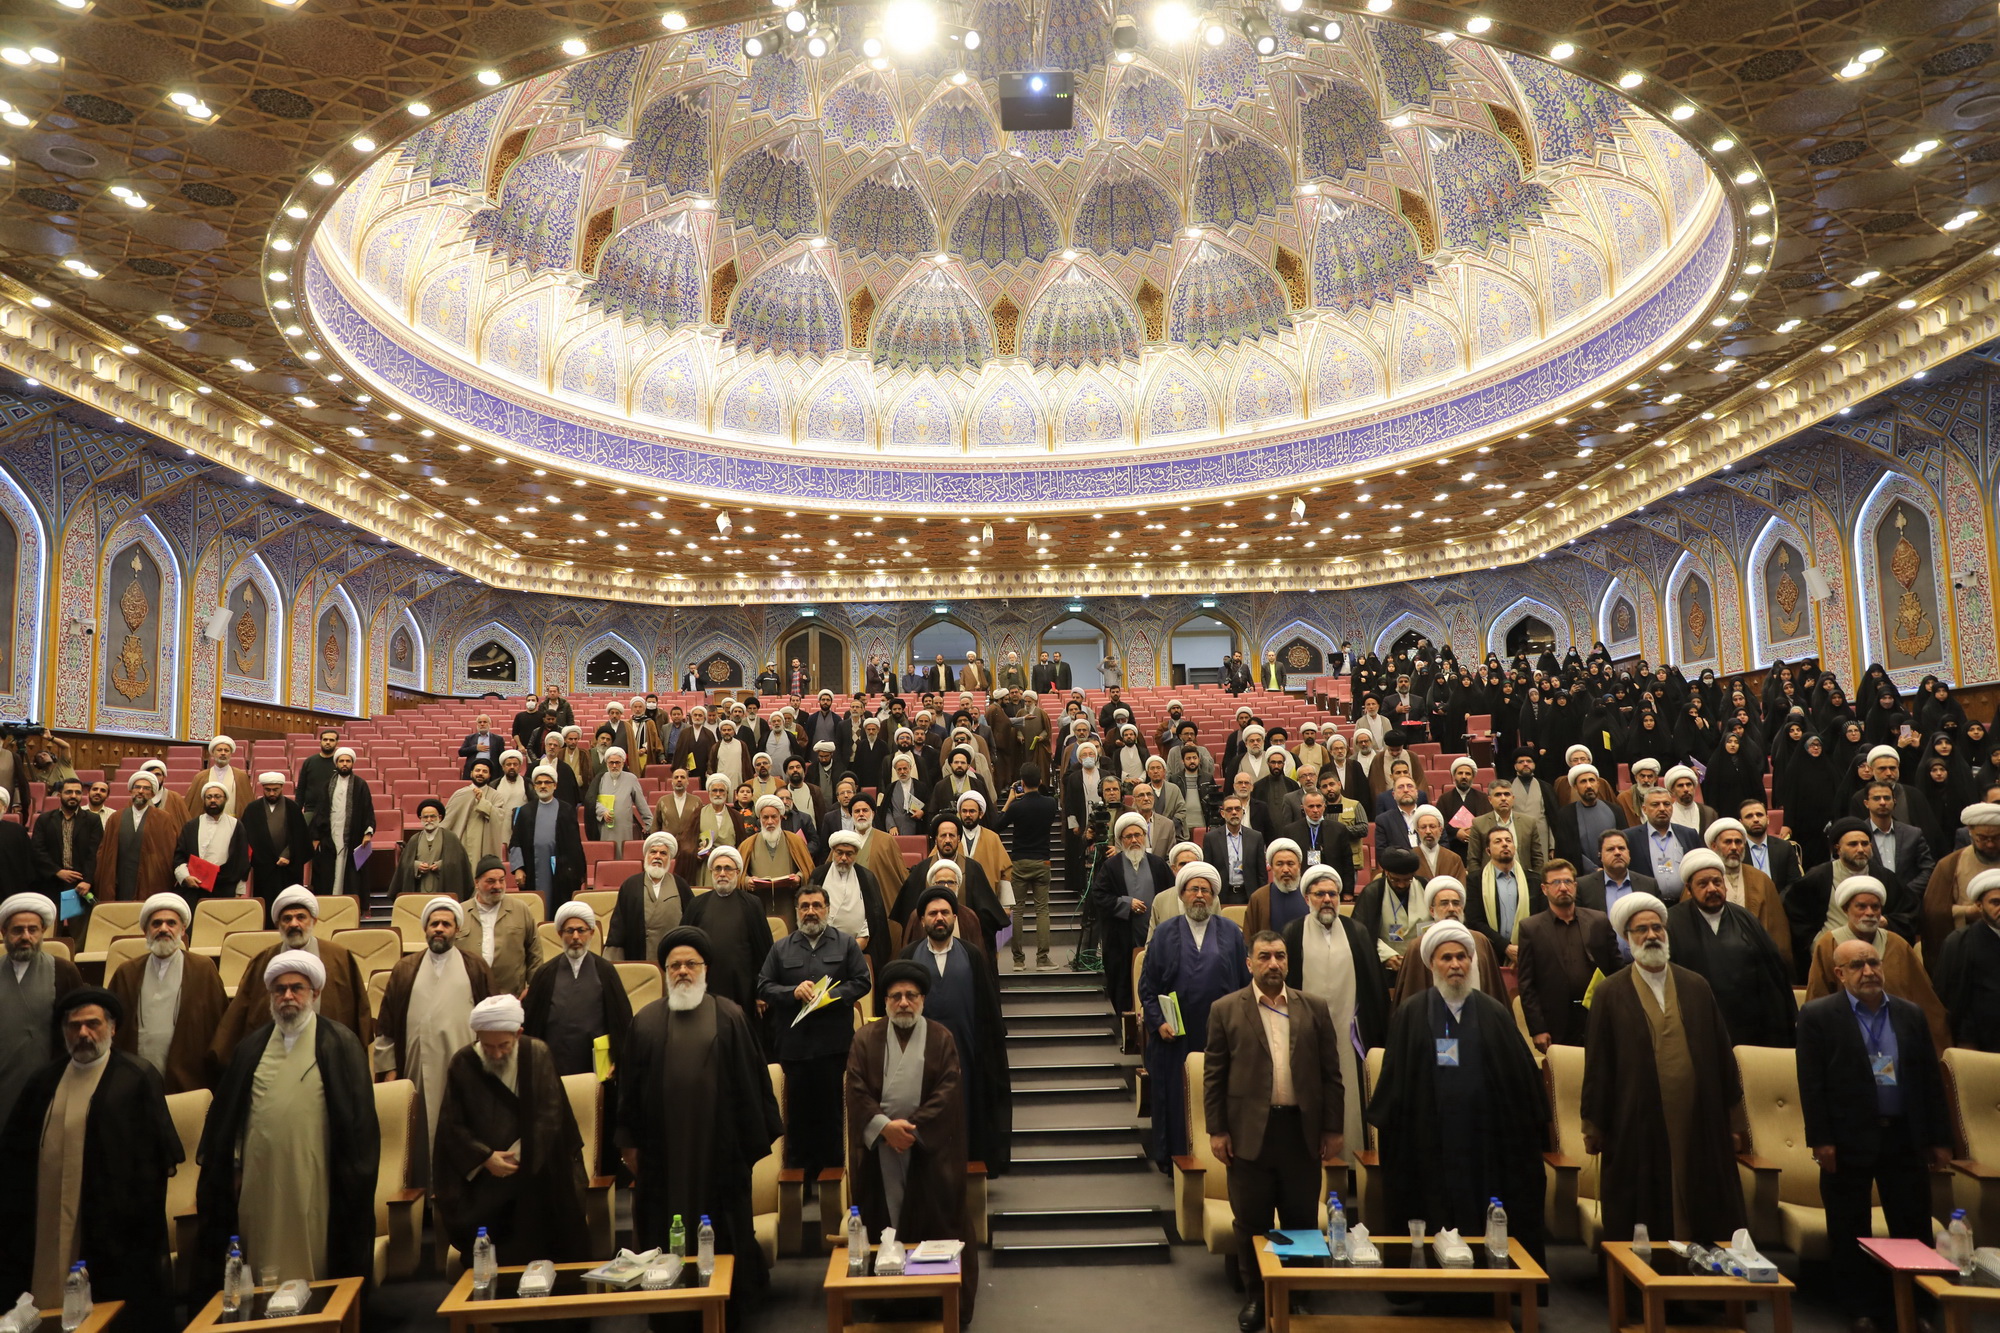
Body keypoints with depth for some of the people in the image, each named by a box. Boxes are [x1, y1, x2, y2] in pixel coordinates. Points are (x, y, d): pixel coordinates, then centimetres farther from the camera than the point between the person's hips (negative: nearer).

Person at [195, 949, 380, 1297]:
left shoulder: (340, 1044, -2)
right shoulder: (252, 1046, 9)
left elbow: (358, 1117, -3)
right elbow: (225, 1113, 13)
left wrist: (353, 1175, -6)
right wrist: (231, 1169, 7)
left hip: (314, 1183, -3)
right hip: (260, 1181, 3)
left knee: (316, 1268, 4)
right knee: (264, 1265, 10)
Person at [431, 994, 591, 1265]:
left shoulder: (538, 1055, -6)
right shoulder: (462, 1064, -6)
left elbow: (550, 1115, -6)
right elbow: (452, 1125, -4)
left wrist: (520, 1154, -14)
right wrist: (485, 1157, -15)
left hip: (535, 1178, 0)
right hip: (480, 1183, 0)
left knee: (534, 1254, -1)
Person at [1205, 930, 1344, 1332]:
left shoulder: (1315, 1008, 3)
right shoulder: (1225, 1009, -2)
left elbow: (1330, 1072, 6)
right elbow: (1213, 1075, -1)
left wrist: (1333, 1128, 3)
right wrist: (1216, 1130, -5)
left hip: (1302, 1130, 2)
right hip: (1249, 1131, -1)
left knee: (1302, 1220, 11)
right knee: (1251, 1222, 10)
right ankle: (1256, 1295, 27)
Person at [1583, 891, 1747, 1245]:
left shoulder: (1697, 987, 8)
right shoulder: (1610, 995, -2)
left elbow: (1722, 1054, 11)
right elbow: (1597, 1066, -1)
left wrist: (1734, 1118, 10)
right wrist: (1594, 1127, -1)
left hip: (1699, 1125, 3)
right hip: (1637, 1129, -3)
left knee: (1705, 1217, 9)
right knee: (1641, 1226, 4)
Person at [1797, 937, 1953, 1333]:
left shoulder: (1911, 1014, 8)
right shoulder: (1818, 1015, -5)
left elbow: (1930, 1079, 10)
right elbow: (1812, 1083, -7)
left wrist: (1940, 1139, 7)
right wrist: (1821, 1140, -12)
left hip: (1905, 1138, 3)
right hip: (1848, 1140, -3)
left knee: (1914, 1230, 9)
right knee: (1850, 1234, 6)